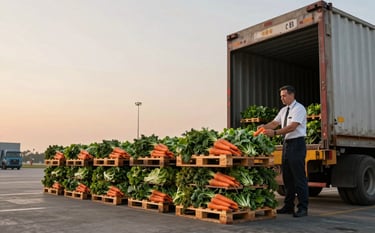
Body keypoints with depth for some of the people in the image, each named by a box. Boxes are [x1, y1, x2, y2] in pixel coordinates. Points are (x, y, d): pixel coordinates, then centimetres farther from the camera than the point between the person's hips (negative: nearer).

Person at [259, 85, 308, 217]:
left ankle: (302, 208, 3)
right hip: (287, 143, 9)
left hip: (297, 144, -8)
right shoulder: (283, 110, 15)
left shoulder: (299, 108, -10)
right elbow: (275, 123, 9)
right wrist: (264, 127, -11)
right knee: (287, 177, 12)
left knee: (299, 177, -5)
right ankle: (288, 206, 22)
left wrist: (274, 133, -28)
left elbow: (292, 127, -21)